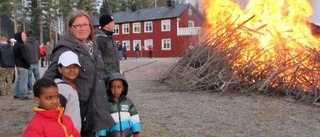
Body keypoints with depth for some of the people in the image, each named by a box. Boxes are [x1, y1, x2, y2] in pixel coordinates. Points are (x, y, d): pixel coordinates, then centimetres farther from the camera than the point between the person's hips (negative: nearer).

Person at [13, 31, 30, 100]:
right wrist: (28, 64, -10)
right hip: (23, 66, -10)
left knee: (18, 80, 17)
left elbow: (16, 56, 17)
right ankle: (22, 95, -2)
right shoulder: (21, 45, -17)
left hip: (18, 65, 10)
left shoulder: (15, 45, 13)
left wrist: (17, 63, 18)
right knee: (23, 81, -5)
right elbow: (24, 57, -20)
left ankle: (16, 94, 24)